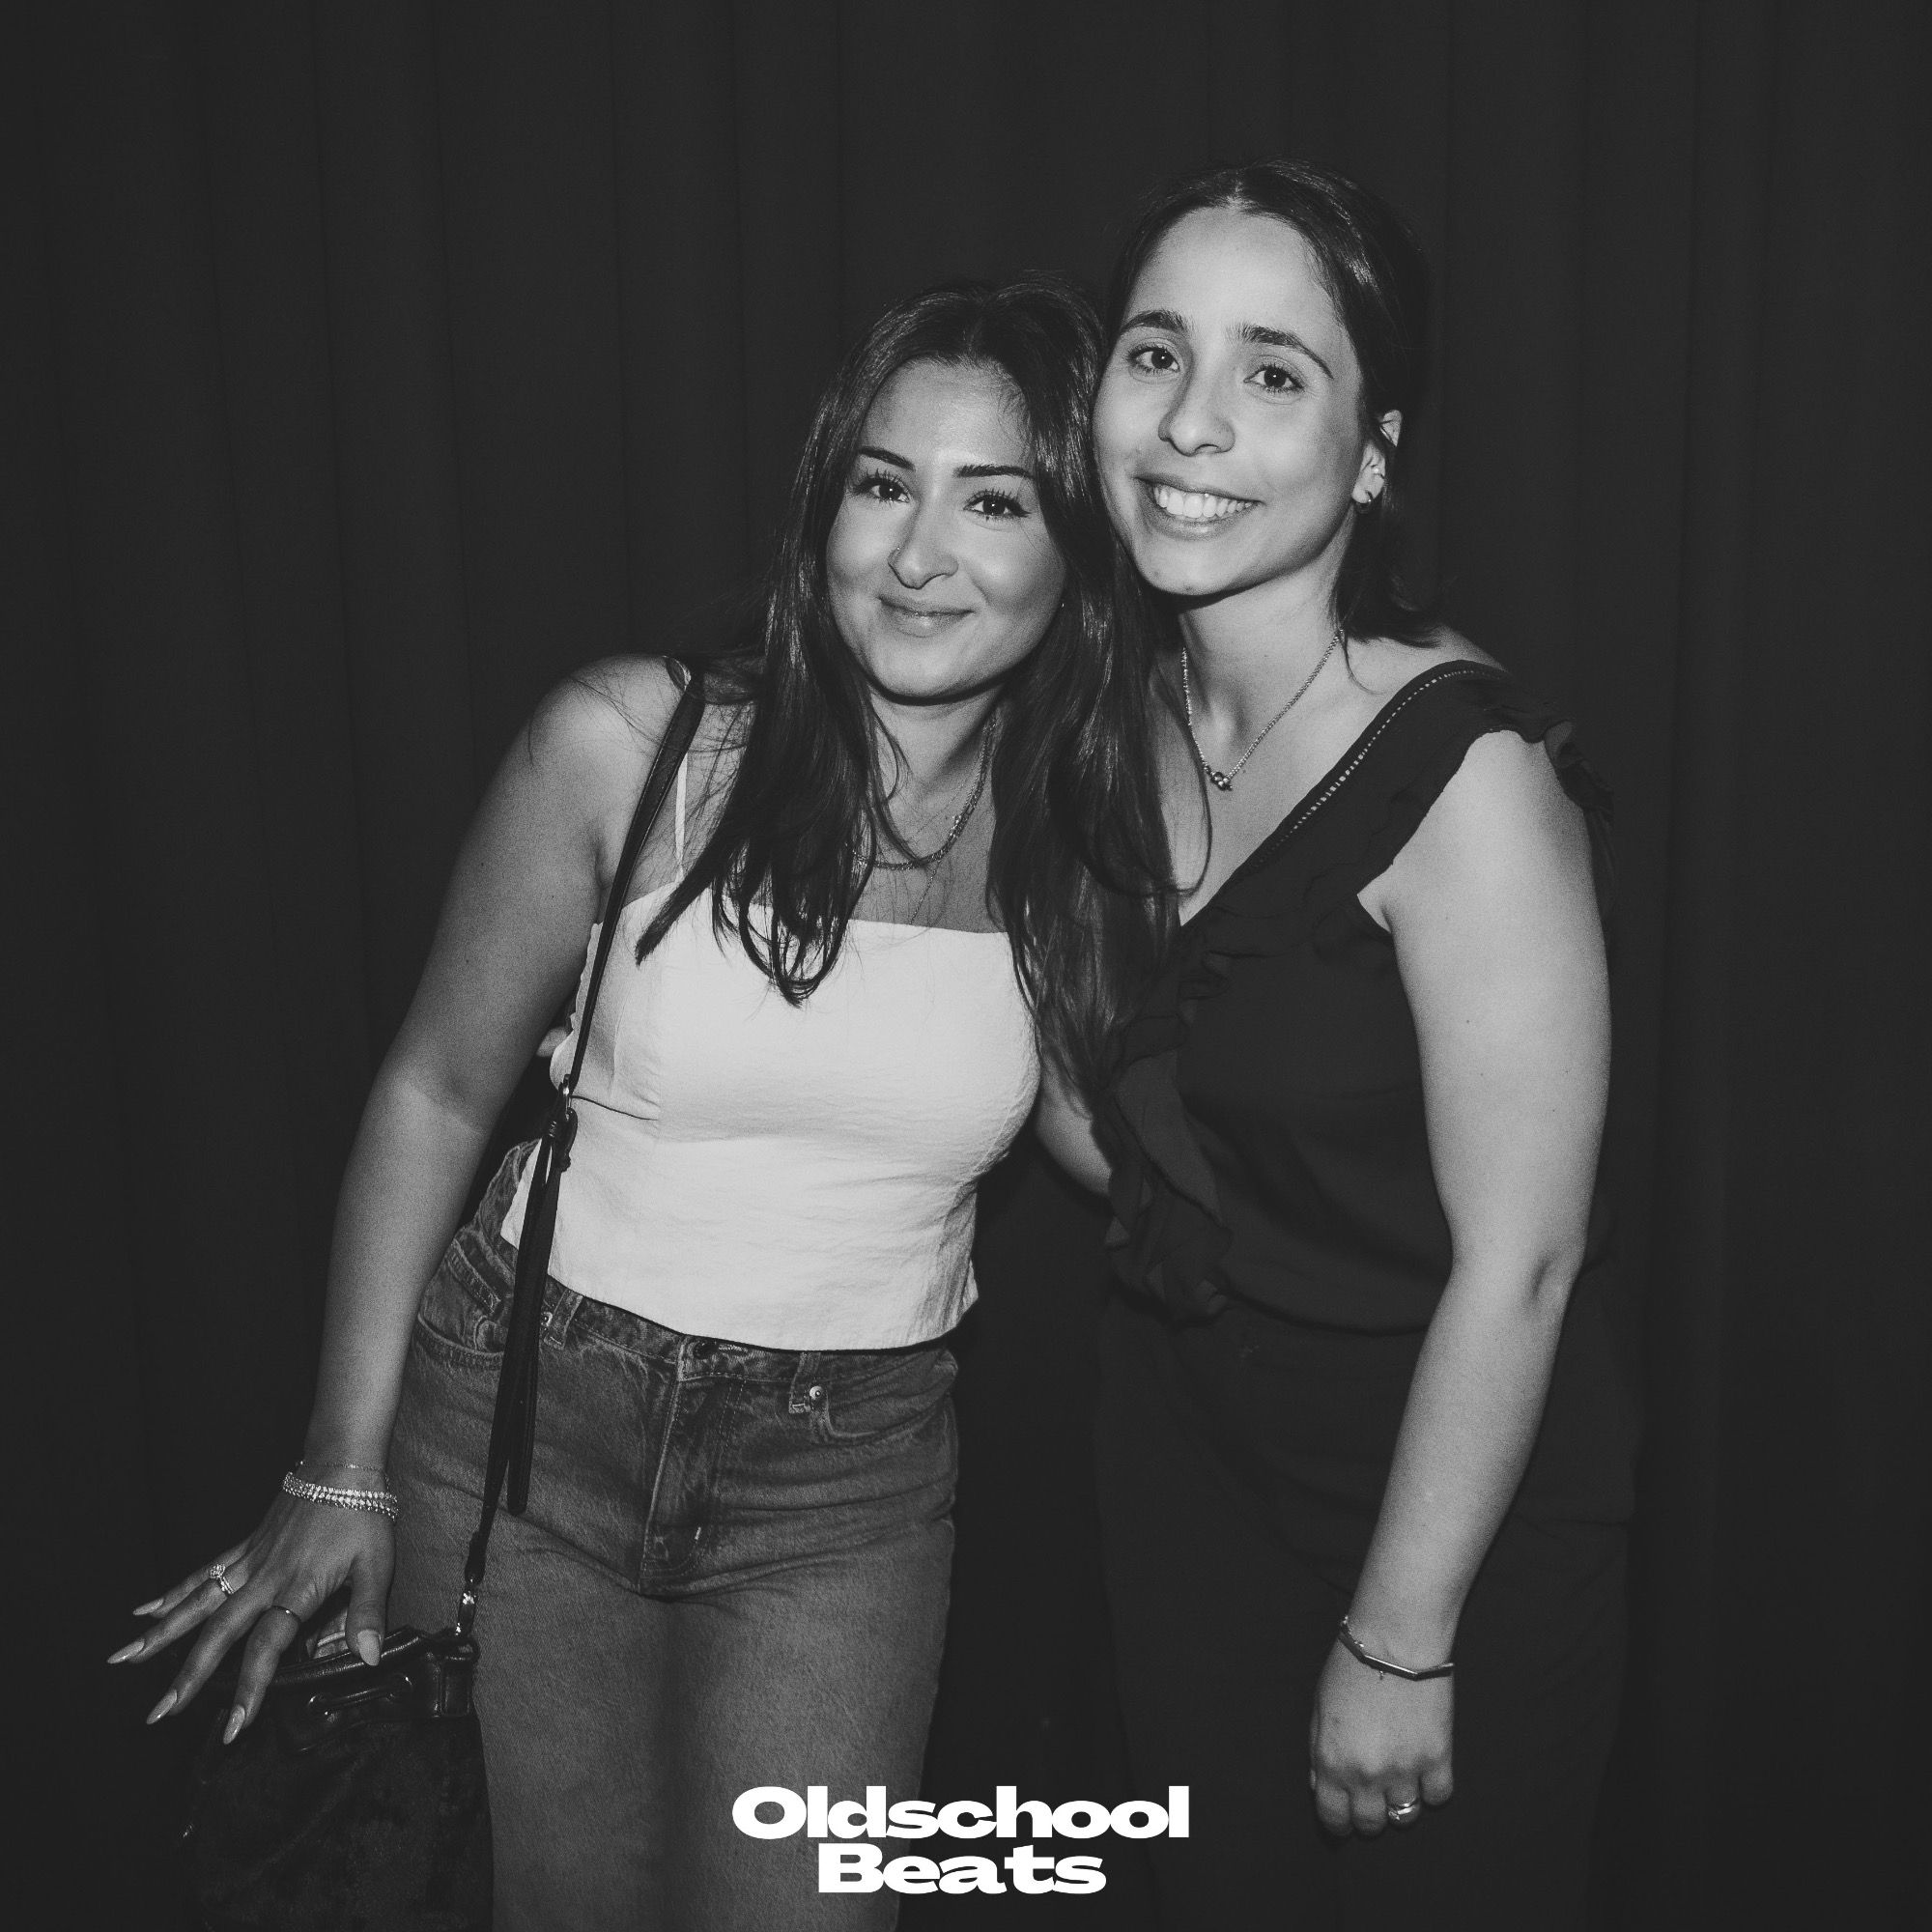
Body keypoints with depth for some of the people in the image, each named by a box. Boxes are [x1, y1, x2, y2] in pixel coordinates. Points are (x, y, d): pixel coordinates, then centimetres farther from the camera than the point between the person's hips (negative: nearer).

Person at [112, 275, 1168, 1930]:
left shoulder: (1086, 837, -8)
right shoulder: (631, 745, -14)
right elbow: (436, 1092, -5)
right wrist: (345, 1469, -2)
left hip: (848, 1479, 1)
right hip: (525, 1417, 0)